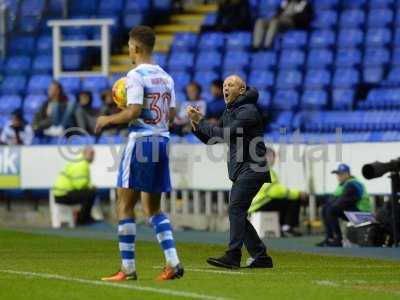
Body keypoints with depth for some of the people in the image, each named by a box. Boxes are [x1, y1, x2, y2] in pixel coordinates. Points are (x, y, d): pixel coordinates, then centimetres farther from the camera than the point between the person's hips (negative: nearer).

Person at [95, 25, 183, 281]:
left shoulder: (136, 75, -11)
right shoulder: (165, 77, 12)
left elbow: (134, 112, -19)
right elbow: (172, 114, 13)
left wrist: (107, 120, -4)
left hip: (141, 141, -7)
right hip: (162, 140, 7)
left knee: (125, 205, 0)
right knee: (153, 208, 13)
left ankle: (128, 268, -2)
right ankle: (173, 263, 1)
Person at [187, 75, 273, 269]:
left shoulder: (248, 111, -11)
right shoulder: (229, 113, 19)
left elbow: (224, 135, -20)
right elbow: (210, 139, 19)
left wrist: (200, 121, -13)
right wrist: (196, 124, 2)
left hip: (252, 168, -10)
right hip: (240, 171, 10)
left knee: (236, 209, -18)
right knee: (237, 214, 8)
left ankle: (233, 256, -23)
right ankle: (261, 257, 13)